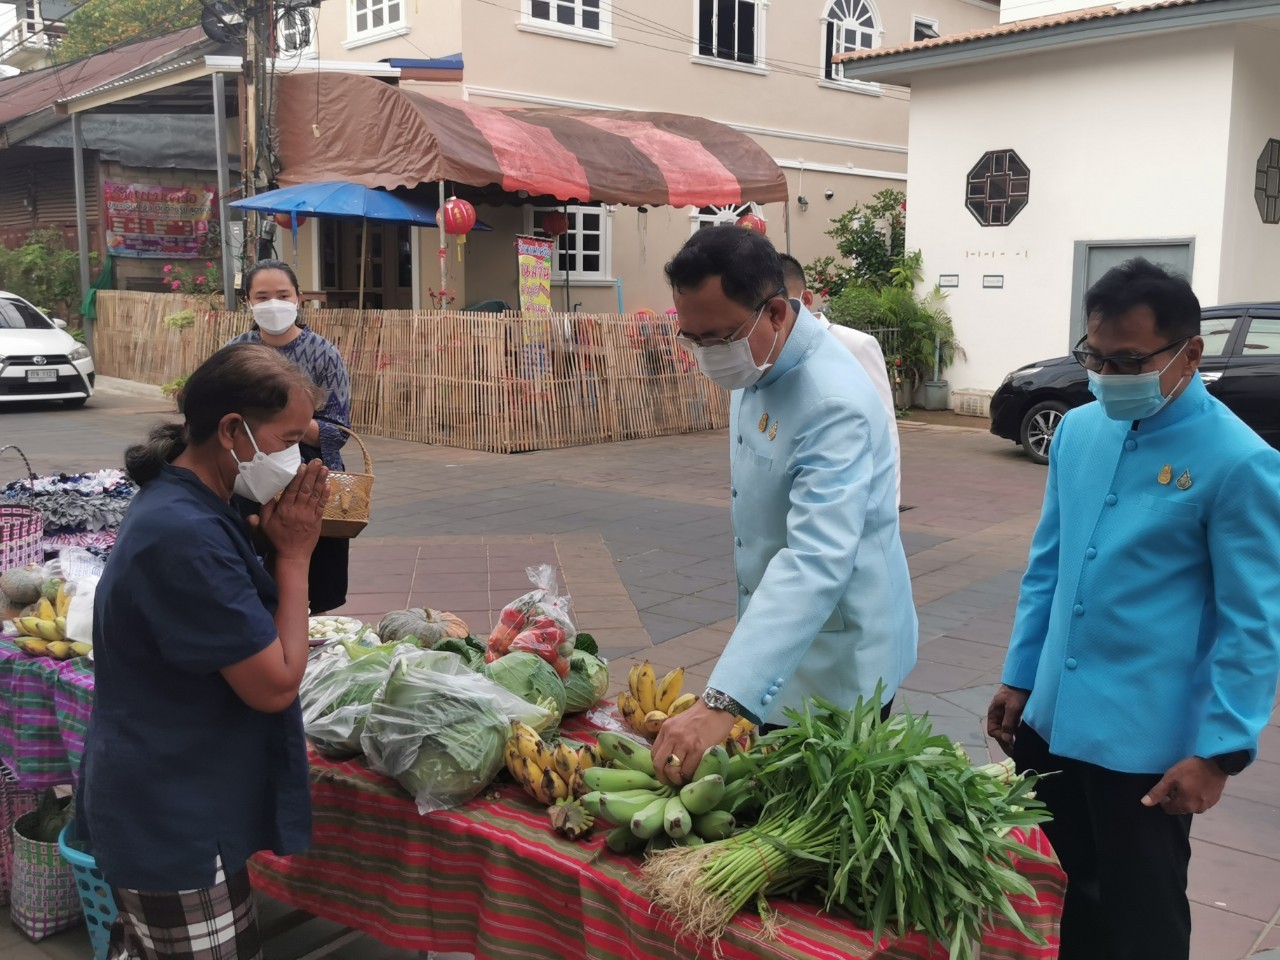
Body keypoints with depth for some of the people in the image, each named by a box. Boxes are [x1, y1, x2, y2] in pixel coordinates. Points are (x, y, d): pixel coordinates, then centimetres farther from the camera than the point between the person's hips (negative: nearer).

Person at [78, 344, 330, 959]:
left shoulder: (182, 505, 4)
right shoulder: (184, 534, -29)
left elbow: (250, 633, 14)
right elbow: (275, 683, -23)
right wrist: (294, 554, -17)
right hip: (172, 825, -10)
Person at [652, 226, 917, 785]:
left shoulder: (835, 404, -30)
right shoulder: (758, 368, -1)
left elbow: (817, 563, -40)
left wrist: (722, 701, -48)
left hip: (837, 660, -8)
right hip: (781, 648, 8)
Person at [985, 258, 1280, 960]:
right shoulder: (1076, 431, 2)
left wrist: (1219, 751, -16)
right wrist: (1019, 677, 10)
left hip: (1146, 742, -5)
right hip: (1053, 719, 6)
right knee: (1060, 898, 21)